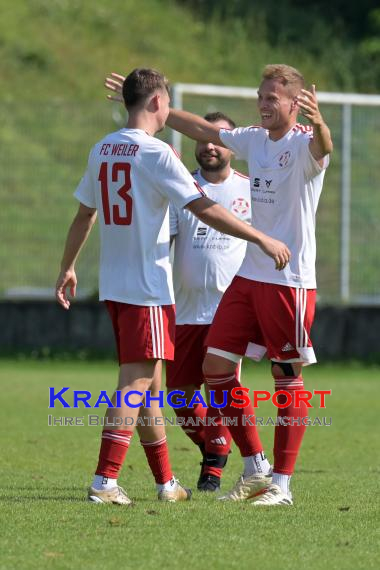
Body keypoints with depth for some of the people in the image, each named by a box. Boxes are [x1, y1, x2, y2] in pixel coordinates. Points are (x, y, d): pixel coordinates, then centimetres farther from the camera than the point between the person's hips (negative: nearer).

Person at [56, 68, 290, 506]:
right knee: (137, 380, -8)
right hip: (148, 287, -8)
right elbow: (204, 209, -18)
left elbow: (83, 215, 19)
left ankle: (166, 483, 19)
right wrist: (262, 239, -14)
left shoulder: (102, 150, 10)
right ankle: (105, 482, -15)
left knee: (147, 382, 14)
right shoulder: (155, 153, -13)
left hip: (113, 286, 8)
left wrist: (67, 268, 30)